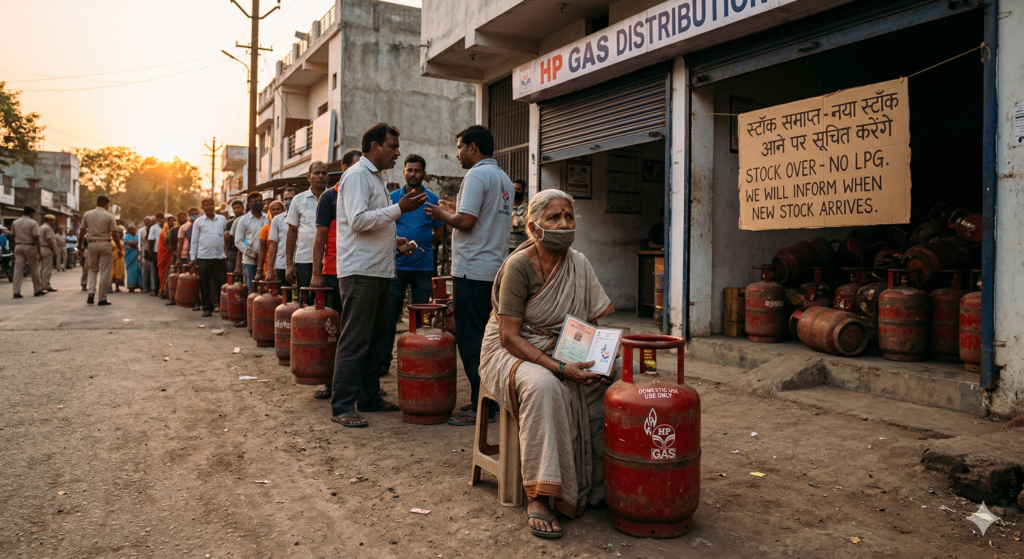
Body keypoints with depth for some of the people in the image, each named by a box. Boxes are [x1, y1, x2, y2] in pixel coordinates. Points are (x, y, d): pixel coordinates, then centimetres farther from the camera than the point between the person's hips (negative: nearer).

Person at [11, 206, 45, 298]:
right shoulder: (33, 223, -8)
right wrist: (39, 251, -11)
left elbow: (12, 238, 12)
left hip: (18, 247, 4)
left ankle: (16, 292, -4)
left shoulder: (15, 223, 9)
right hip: (30, 247, -4)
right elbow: (36, 238, -13)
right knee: (34, 270, 7)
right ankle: (37, 290, 15)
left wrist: (14, 247, 22)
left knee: (18, 270, 1)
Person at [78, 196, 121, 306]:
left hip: (92, 244, 3)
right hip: (105, 244, -3)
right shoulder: (109, 216, -5)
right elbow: (114, 235, -8)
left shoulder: (87, 214, 5)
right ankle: (102, 299, 3)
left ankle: (91, 292, -1)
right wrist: (119, 249, 0)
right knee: (104, 272, 1)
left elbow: (82, 233, 6)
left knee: (93, 270, 18)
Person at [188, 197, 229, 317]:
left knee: (221, 283, 0)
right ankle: (207, 308, 12)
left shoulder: (222, 219, 9)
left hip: (220, 256, 1)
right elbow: (194, 241, 6)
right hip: (204, 257, -1)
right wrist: (192, 257, 2)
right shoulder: (198, 222, 5)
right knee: (205, 284, 5)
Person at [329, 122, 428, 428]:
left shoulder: (376, 177, 22)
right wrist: (399, 208, -19)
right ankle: (342, 406, -4)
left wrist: (395, 240, 15)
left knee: (376, 339, 13)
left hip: (379, 270, 10)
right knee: (354, 340, -9)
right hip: (360, 271, -10)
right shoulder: (357, 175, -9)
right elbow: (358, 221, -20)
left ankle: (369, 397, 22)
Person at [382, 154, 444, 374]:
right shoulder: (392, 198, 6)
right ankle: (384, 361, 7)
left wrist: (423, 244, -5)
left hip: (423, 265, 0)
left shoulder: (432, 200, 6)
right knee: (390, 314, 0)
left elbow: (439, 235, 9)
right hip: (397, 264, 0)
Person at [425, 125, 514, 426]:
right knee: (486, 337, 14)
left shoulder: (477, 175, -11)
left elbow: (466, 222, -19)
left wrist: (443, 215, 0)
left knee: (470, 340, -4)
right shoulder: (504, 179, 17)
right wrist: (458, 210, 22)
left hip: (472, 270, -9)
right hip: (494, 269, 9)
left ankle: (480, 406, -1)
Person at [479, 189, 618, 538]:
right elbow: (509, 336, -20)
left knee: (623, 373, -15)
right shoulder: (518, 266, -16)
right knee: (543, 386, -38)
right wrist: (559, 368, -30)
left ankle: (603, 483, -4)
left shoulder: (579, 264, 2)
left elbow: (597, 322, 4)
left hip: (563, 353, 6)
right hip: (511, 353, -6)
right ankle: (538, 498, -30)